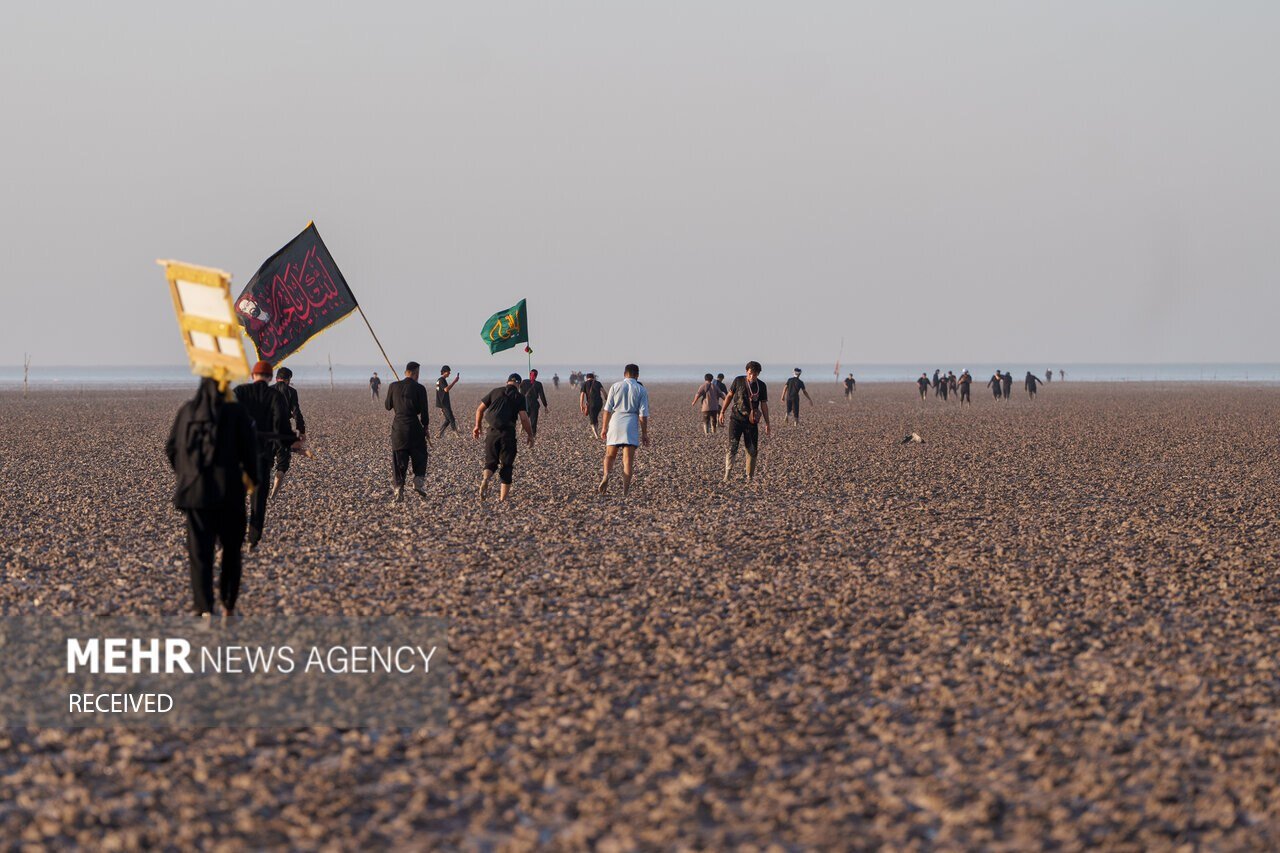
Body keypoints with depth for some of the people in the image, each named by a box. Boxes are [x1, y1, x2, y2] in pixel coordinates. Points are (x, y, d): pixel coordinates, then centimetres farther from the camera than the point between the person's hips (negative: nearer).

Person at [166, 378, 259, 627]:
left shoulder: (187, 410, 2)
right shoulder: (235, 412, -7)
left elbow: (171, 449, 10)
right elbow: (249, 449, -5)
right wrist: (253, 478, 15)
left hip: (194, 490, 1)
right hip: (229, 490, -1)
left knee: (200, 552, 2)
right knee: (231, 550, 16)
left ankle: (204, 609, -12)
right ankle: (228, 607, 18)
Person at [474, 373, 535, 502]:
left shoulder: (495, 392, 10)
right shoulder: (519, 396, 1)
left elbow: (480, 409, 12)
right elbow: (524, 418, -8)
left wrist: (477, 426, 26)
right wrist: (530, 435, 3)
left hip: (493, 432, 2)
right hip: (508, 433, -2)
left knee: (491, 462, 14)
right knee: (506, 466, 9)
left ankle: (485, 478, -20)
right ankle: (502, 499, 5)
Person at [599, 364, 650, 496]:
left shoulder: (615, 386, 3)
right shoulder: (641, 390, 1)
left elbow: (608, 409, 2)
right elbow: (643, 414, -3)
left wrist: (604, 427, 11)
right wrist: (644, 433, 3)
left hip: (615, 422, 1)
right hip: (631, 425, -1)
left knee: (610, 455, 16)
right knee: (628, 459, -1)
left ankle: (606, 475, -14)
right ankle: (625, 492, -6)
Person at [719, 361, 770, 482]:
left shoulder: (761, 386, 2)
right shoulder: (738, 381, -1)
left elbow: (764, 405, 6)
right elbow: (729, 396, 8)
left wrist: (767, 424, 4)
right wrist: (722, 412, 4)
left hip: (751, 422, 2)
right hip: (736, 419, -2)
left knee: (752, 450, 3)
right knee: (732, 446, -15)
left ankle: (749, 478, 13)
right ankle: (727, 474, -17)